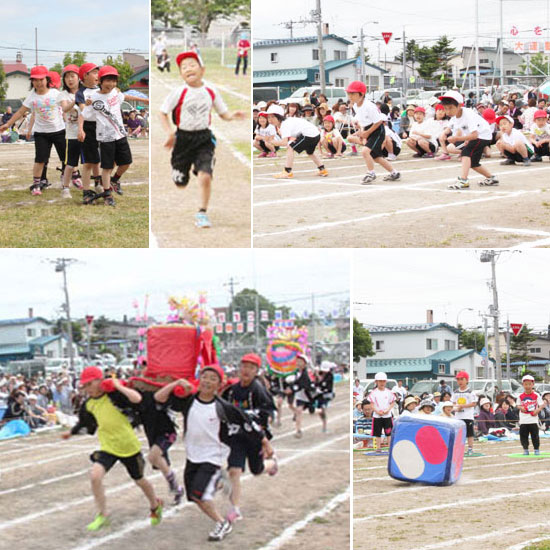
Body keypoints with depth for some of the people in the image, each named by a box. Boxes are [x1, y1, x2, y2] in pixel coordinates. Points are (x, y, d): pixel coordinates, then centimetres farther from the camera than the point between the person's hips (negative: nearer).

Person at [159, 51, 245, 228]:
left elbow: (222, 113, 8)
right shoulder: (178, 92, -10)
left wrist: (233, 116, -13)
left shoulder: (210, 91, -3)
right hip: (183, 138, 0)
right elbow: (163, 113, -1)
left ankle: (202, 213, 0)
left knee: (205, 175, -16)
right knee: (180, 183, 5)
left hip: (204, 138, 1)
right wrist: (169, 133, -13)